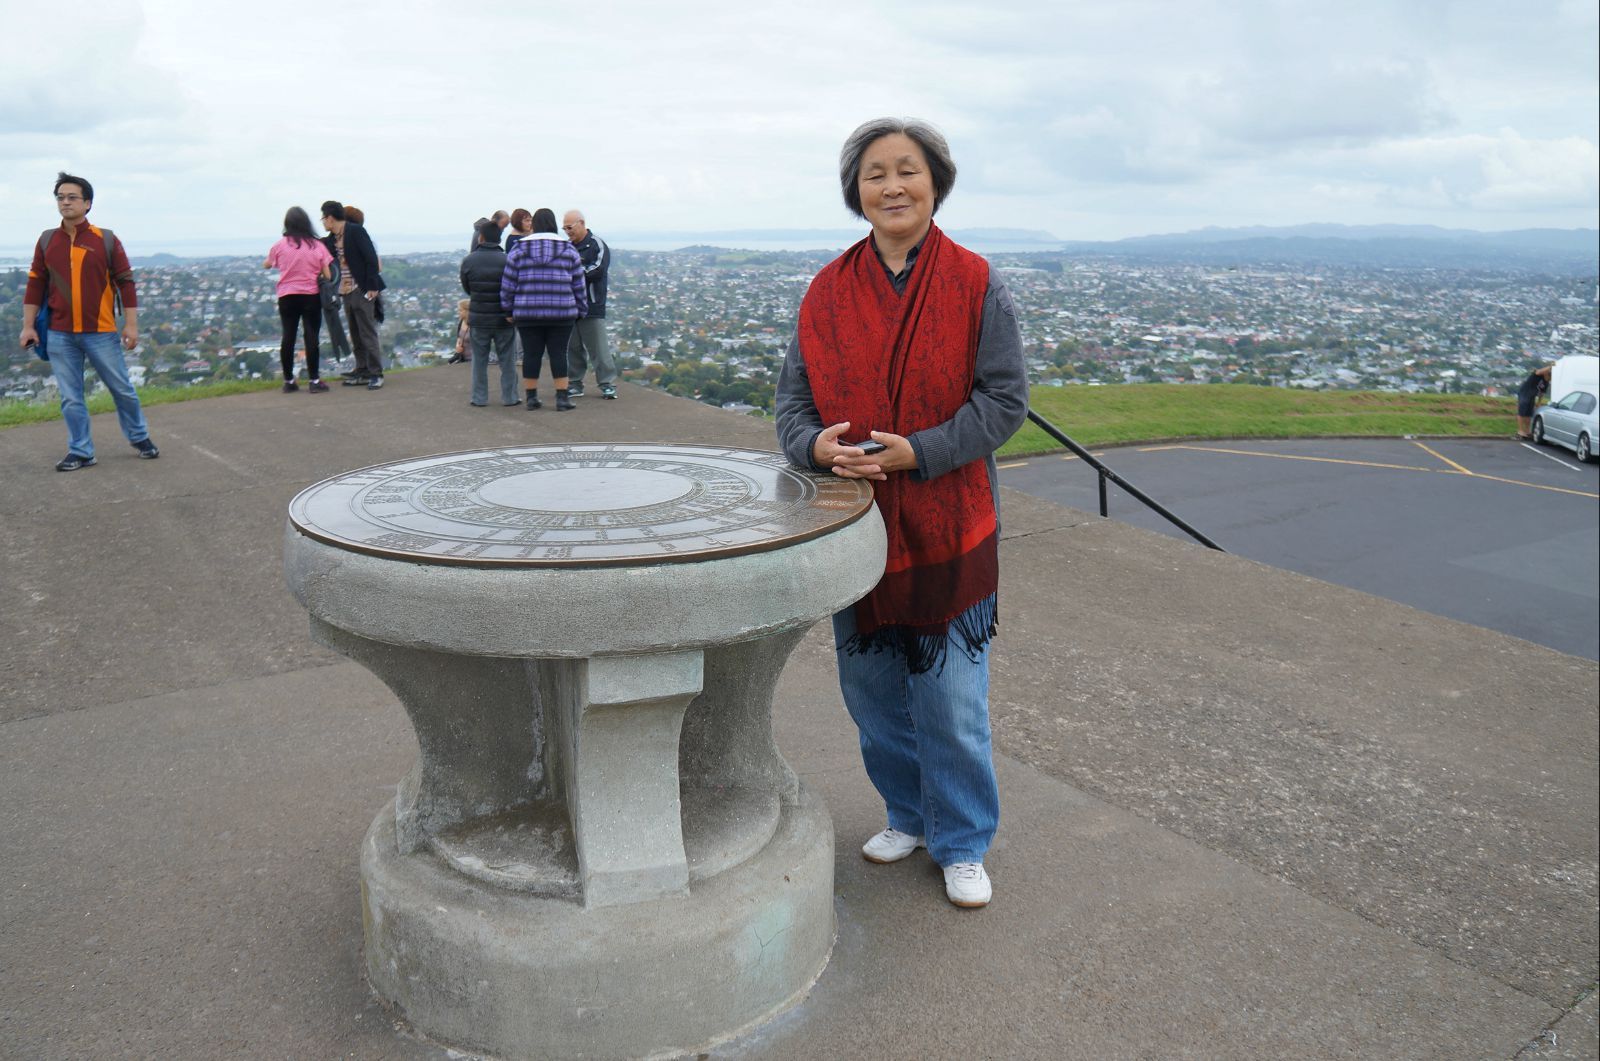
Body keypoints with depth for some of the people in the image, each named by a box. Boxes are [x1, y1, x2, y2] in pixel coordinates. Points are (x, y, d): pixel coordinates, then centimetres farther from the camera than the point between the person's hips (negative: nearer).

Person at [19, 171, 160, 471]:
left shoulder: (106, 240, -1)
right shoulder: (47, 241, 6)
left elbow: (125, 282, 0)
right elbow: (35, 285, 9)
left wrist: (131, 324, -5)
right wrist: (28, 326, 5)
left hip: (101, 333, -2)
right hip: (60, 335, 2)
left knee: (122, 390, 7)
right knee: (70, 398, 5)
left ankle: (139, 437, 27)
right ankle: (80, 452, 14)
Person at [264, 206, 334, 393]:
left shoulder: (280, 246, -1)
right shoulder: (317, 245, -4)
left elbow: (266, 265, 15)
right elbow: (327, 275, -5)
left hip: (287, 297, 2)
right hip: (311, 296, -2)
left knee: (288, 337, 7)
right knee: (311, 336, -1)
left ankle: (288, 381, 11)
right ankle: (314, 380, -2)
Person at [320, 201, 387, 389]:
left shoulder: (356, 231, -9)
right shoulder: (333, 238, 12)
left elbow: (371, 258, -14)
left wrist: (372, 287, -17)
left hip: (362, 291, -8)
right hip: (346, 292, 8)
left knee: (368, 334, -6)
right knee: (356, 336, 11)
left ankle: (376, 374, -3)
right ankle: (362, 372, 16)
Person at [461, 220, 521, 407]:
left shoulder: (468, 261, -5)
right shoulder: (507, 261, -10)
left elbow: (466, 288, 6)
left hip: (478, 319, 1)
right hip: (503, 319, -1)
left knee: (479, 360, 11)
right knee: (507, 360, 8)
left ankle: (479, 398, 13)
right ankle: (509, 397, 10)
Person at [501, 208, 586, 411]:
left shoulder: (519, 249, 4)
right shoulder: (568, 250, 4)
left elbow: (508, 284, 4)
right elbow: (578, 285, 7)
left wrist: (508, 309, 12)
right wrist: (581, 310, 15)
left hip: (527, 314, 1)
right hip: (561, 313, -1)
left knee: (531, 354, 6)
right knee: (558, 353, 2)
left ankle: (531, 397, 11)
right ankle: (562, 398, 2)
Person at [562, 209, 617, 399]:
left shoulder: (597, 245, -3)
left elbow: (598, 269, -16)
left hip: (591, 306, -6)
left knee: (598, 347, -5)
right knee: (573, 347, 9)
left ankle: (608, 384, 2)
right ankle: (575, 384, 16)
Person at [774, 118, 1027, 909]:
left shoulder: (975, 285, -4)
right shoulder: (828, 291, 4)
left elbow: (1004, 399, -7)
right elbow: (793, 397, 6)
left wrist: (919, 451, -19)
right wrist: (816, 444, -17)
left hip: (947, 527, -3)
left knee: (951, 699, 2)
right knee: (872, 691, 13)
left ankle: (962, 843, 23)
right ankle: (909, 815, 36)